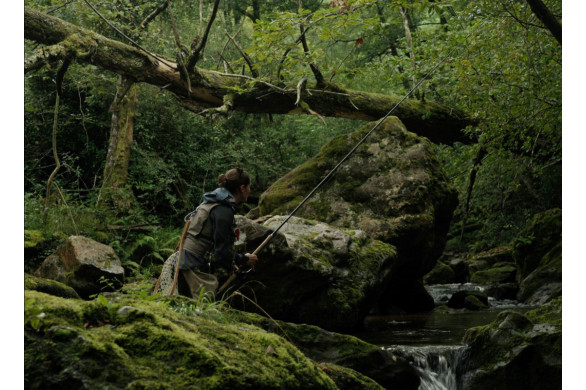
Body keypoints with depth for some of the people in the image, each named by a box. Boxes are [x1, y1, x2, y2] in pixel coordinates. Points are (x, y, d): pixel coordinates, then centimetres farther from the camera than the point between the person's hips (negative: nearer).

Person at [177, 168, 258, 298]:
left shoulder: (215, 202, 14)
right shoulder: (223, 211, -17)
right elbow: (222, 251, -17)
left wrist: (230, 264, 20)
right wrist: (245, 259, -2)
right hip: (194, 264, -10)